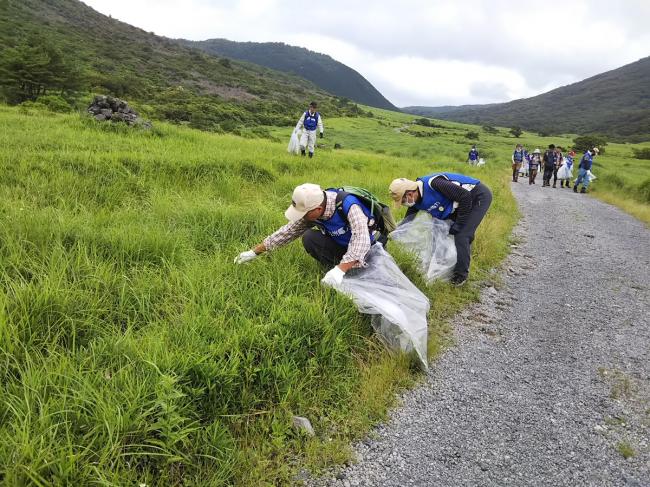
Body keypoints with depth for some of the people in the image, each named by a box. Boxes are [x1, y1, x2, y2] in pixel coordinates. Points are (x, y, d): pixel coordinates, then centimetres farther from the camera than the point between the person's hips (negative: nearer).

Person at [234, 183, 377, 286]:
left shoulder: (348, 205, -35)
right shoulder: (311, 211, -16)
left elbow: (361, 239, -45)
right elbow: (287, 231, -9)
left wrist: (340, 270, -56)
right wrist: (254, 252, -10)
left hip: (364, 249, -5)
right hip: (339, 245, 5)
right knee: (309, 237, -22)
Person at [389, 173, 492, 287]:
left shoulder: (433, 183, -33)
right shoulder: (416, 202, -5)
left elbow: (465, 196, -30)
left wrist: (459, 224, -24)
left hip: (479, 196, -9)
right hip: (463, 200, 9)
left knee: (461, 235, -15)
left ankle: (461, 275, -2)